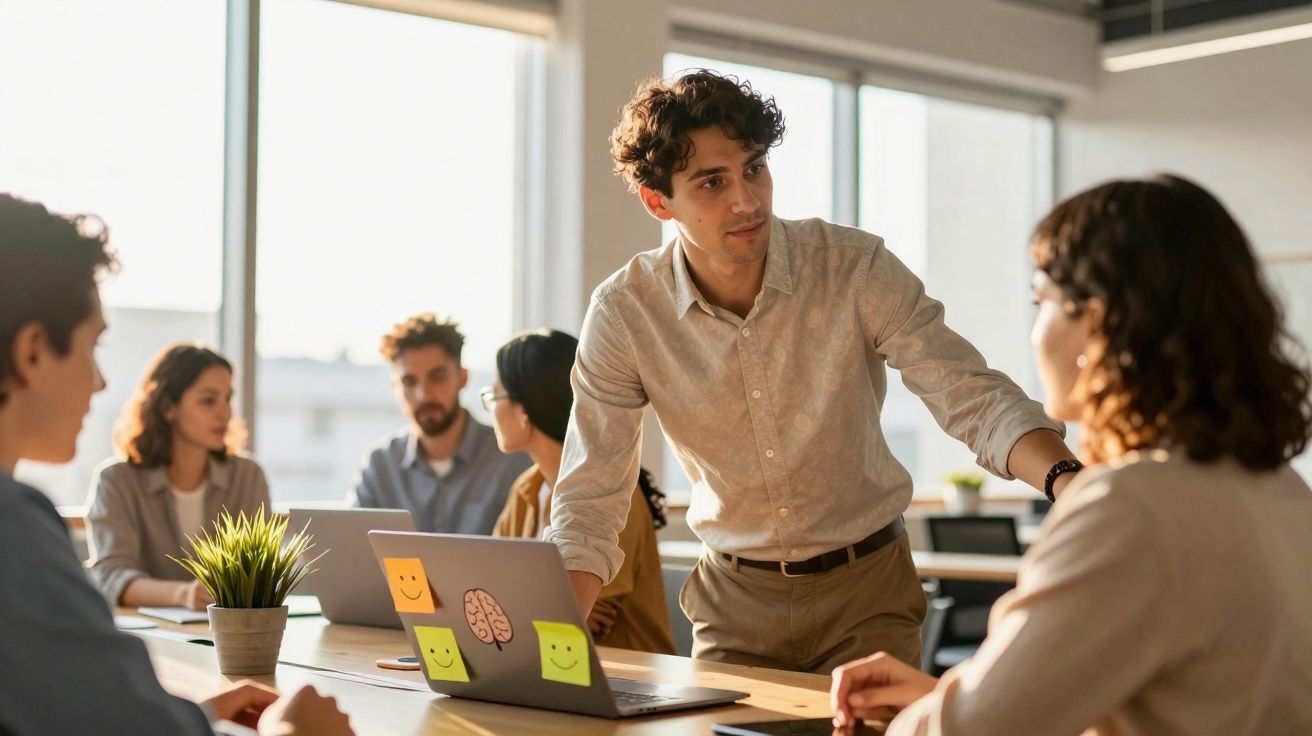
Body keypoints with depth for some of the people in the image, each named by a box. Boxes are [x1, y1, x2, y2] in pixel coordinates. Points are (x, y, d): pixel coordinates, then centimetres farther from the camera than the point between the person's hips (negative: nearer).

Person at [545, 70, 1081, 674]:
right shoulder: (623, 313, -13)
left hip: (866, 587, 0)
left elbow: (974, 398, -17)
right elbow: (589, 503, -12)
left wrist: (1067, 480, -38)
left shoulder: (856, 268, -15)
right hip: (735, 601, 1)